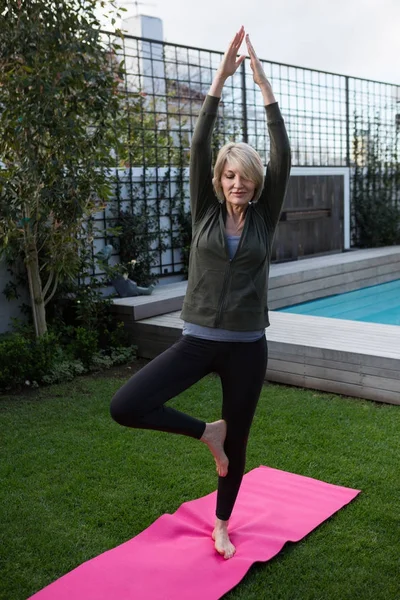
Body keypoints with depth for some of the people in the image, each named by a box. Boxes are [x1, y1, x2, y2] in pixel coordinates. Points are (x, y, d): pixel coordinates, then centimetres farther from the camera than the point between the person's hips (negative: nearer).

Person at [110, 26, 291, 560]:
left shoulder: (264, 219, 1)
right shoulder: (205, 213, 1)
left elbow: (282, 157, -9)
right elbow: (198, 147, -8)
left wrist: (264, 86, -12)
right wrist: (219, 80, -13)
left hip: (247, 346, 0)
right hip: (197, 340, 0)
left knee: (237, 440, 13)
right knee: (125, 407, -17)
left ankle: (221, 526, 38)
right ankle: (205, 432, 8)